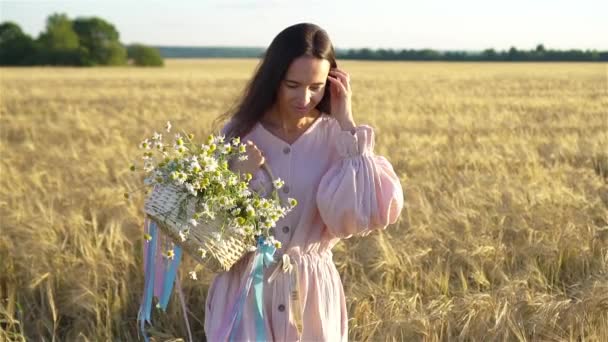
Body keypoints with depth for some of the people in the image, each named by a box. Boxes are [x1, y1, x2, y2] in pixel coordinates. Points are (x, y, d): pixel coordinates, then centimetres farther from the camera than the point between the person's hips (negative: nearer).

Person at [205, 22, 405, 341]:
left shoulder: (337, 138, -5)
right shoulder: (240, 133, -5)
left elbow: (372, 215, -19)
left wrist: (348, 126, -16)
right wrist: (240, 180, -20)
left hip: (312, 294, 0)